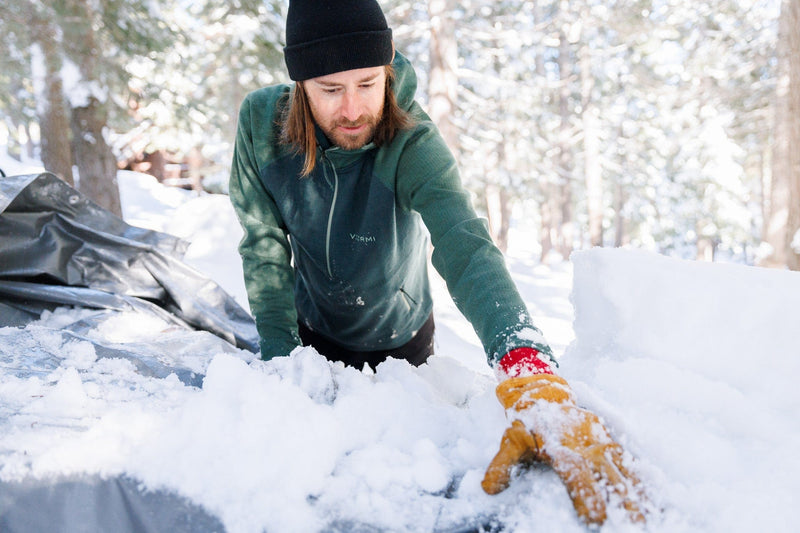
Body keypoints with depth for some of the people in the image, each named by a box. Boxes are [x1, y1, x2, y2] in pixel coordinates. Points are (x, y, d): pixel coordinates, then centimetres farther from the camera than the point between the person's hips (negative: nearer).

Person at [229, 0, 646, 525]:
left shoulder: (413, 144, -33)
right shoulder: (261, 122, -24)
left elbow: (466, 246, -49)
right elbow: (265, 245, -15)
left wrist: (529, 373, -65)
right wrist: (278, 356, -19)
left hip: (400, 335, -2)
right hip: (314, 326, 2)